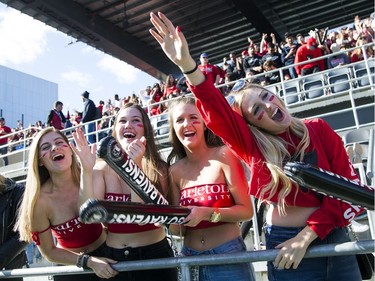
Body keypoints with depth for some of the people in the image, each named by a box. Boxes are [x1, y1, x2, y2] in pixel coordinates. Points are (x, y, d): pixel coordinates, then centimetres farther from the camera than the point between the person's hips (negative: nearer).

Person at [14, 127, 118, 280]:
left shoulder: (92, 177, -17)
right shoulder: (40, 200, -22)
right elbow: (48, 252, -11)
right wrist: (89, 261, -20)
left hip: (106, 251, 2)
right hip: (71, 268, -2)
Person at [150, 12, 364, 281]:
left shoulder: (319, 130, -2)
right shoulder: (253, 146, -6)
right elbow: (217, 113, -23)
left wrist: (307, 235, -14)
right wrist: (187, 64, -37)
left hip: (335, 239, 2)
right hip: (286, 244, -1)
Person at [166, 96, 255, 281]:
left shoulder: (223, 155, -11)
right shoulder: (175, 170, 1)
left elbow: (246, 210, -12)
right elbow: (177, 230, 4)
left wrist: (207, 213, -24)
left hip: (228, 255, -4)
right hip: (191, 259, 4)